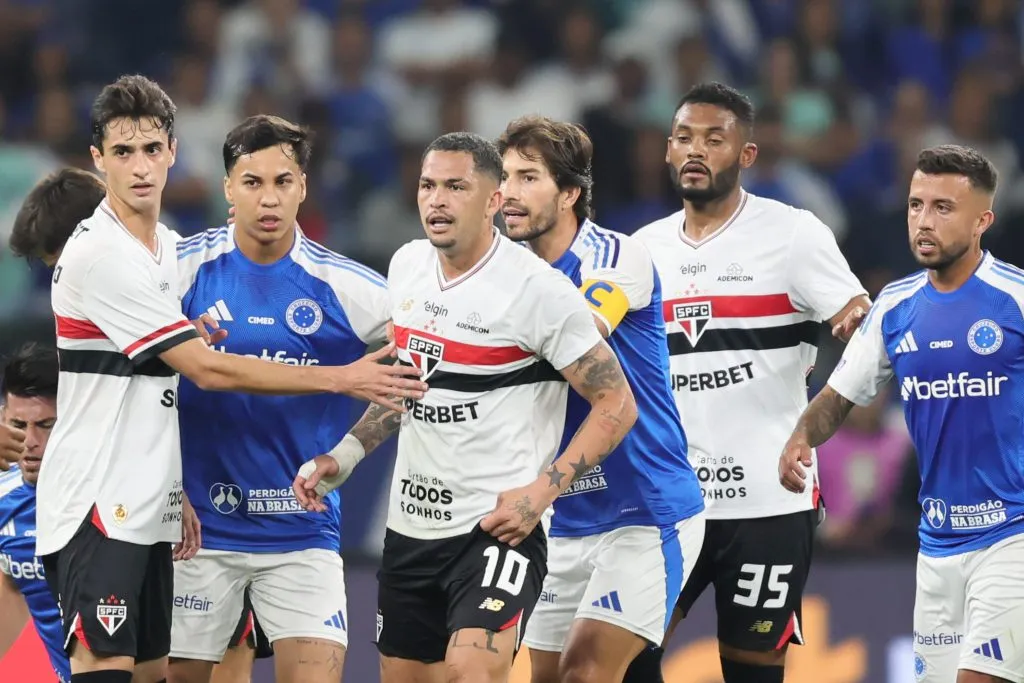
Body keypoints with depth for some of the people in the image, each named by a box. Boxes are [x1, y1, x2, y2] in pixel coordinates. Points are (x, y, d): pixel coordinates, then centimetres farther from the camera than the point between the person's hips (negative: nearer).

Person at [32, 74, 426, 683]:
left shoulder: (168, 246, 14)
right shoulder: (100, 256, -16)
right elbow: (208, 370, -17)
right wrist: (340, 379, -15)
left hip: (147, 511, 9)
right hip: (95, 508, -9)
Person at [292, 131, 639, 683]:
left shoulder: (539, 289, -14)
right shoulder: (407, 266, 7)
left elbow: (617, 405, -11)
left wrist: (542, 491, -20)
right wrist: (345, 456, 15)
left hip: (498, 527, -7)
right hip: (410, 527, 7)